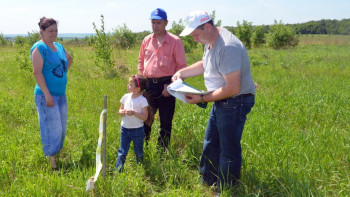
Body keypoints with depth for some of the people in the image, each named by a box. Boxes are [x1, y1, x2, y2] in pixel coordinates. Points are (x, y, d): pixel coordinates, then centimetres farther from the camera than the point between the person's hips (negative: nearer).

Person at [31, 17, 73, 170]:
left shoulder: (59, 47, 11)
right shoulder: (39, 48, -11)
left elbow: (69, 60, 31)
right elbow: (37, 72, -18)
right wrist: (47, 94, -21)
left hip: (61, 94, 8)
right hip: (46, 95, -8)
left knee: (61, 127, 14)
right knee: (52, 127, -6)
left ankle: (58, 153, 30)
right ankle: (52, 162, 4)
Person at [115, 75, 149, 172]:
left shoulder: (142, 100, -15)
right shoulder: (126, 97, 0)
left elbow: (145, 117, -15)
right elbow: (120, 109, 13)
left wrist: (134, 113, -27)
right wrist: (122, 112, -10)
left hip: (137, 130, -4)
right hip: (125, 128, 4)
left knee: (138, 152, 13)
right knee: (122, 151, 7)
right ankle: (118, 169, 13)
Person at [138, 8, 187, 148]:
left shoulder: (175, 41, -5)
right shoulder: (146, 40, 8)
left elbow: (181, 66, -5)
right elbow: (141, 61, 19)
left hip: (166, 86, -4)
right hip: (149, 84, 4)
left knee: (166, 121, 7)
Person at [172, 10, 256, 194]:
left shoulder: (227, 47, -29)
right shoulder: (211, 41, 3)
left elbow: (233, 88, -30)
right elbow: (204, 65, 23)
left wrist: (202, 99, -23)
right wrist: (182, 72, 8)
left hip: (236, 102, -11)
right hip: (221, 101, 11)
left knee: (229, 149, 2)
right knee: (211, 144, 20)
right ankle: (207, 184, 36)